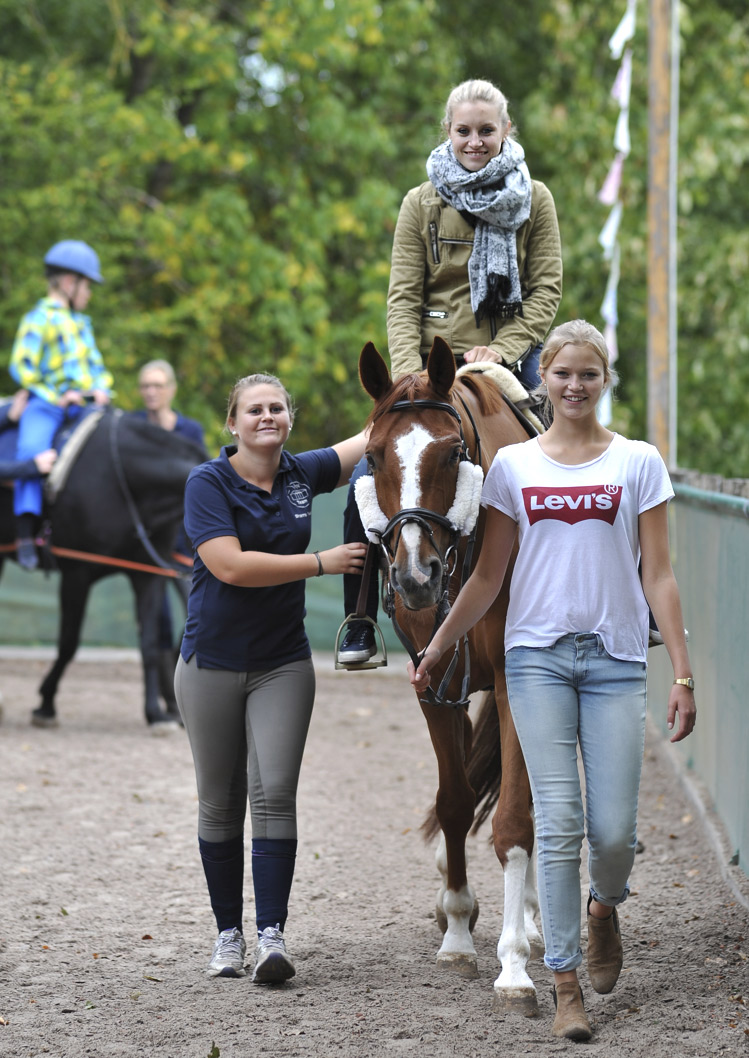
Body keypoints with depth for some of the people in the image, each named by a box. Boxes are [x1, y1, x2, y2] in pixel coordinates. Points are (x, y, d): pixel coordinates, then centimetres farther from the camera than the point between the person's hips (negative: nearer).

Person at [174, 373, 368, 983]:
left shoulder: (302, 474, 4)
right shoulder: (209, 483, -9)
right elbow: (231, 565, -21)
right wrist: (322, 562, -19)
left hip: (282, 663, 2)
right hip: (213, 664, -2)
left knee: (275, 794, -10)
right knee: (221, 802, 6)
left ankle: (272, 935, -12)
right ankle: (228, 934, 16)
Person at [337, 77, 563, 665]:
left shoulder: (535, 199, 4)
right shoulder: (422, 204, 3)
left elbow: (547, 289, 0)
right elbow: (403, 298, -2)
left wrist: (503, 347, -14)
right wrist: (409, 372, -17)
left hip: (512, 361, 0)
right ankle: (359, 624, -3)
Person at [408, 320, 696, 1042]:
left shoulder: (638, 463, 4)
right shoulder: (514, 466, 7)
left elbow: (658, 577, 2)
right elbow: (489, 574, 12)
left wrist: (683, 675, -3)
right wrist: (436, 648, 10)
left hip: (614, 659, 0)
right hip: (537, 657, 0)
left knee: (614, 829, -4)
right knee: (559, 822, -8)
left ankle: (604, 907, 32)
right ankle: (566, 987, -3)